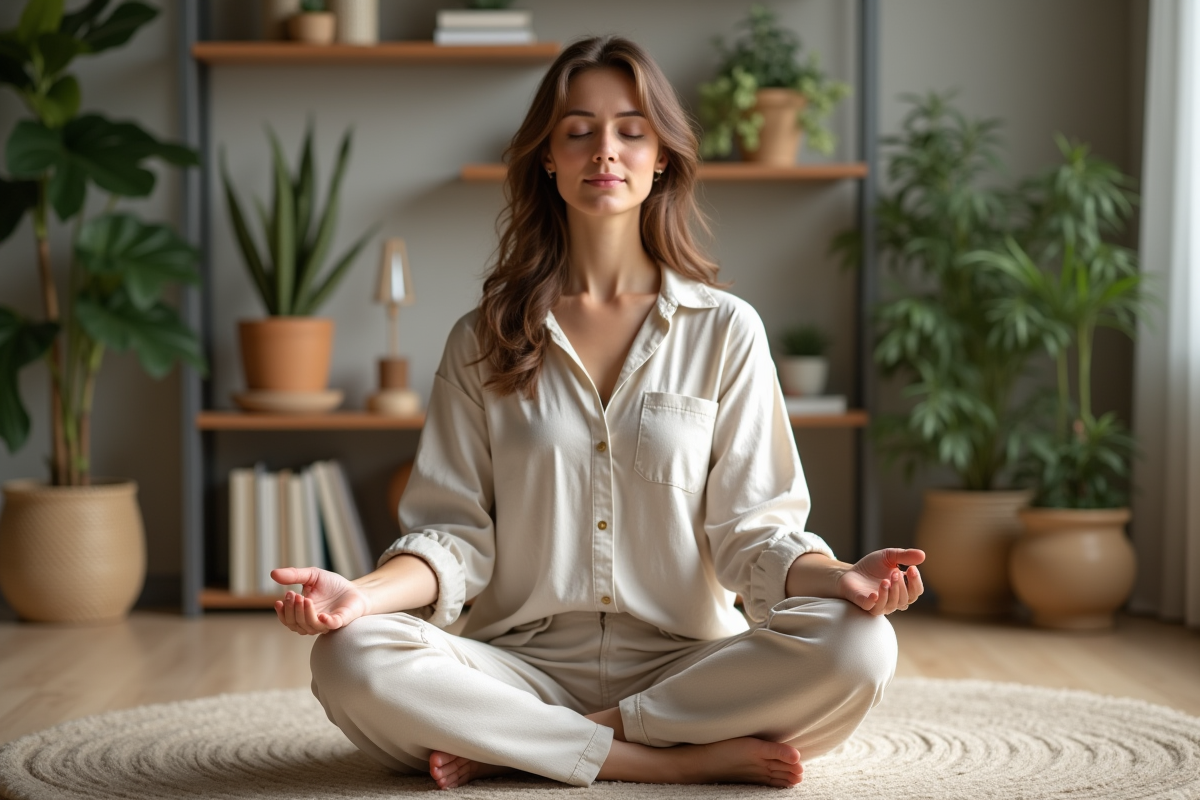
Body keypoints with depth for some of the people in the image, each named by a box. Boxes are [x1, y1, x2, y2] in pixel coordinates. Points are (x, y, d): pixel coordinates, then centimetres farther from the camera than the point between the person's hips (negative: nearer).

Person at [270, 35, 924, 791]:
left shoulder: (726, 329, 6)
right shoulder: (485, 341, 9)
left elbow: (750, 526, 1)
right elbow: (453, 530, 3)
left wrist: (841, 578, -20)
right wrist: (363, 592, -18)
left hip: (687, 664, 0)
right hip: (527, 665, 0)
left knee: (857, 648, -30)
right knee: (352, 658, -29)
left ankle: (507, 746, -18)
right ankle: (684, 759, -21)